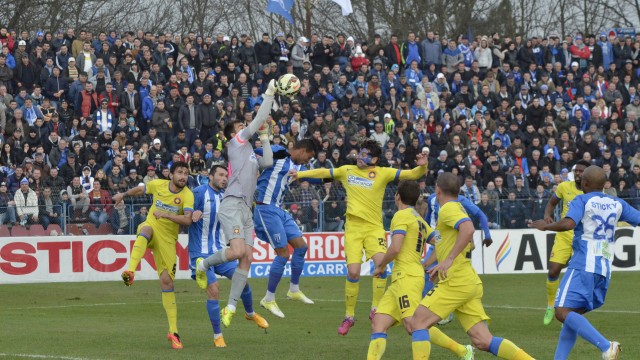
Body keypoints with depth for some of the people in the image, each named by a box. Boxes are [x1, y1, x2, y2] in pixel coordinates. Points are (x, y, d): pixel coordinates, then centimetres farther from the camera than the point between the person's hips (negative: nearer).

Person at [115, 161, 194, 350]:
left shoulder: (187, 195, -11)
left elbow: (187, 220, -26)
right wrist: (123, 194, 29)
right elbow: (140, 189, 19)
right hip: (152, 227, 1)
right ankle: (130, 272, -57)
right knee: (146, 230, -39)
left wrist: (165, 215, -34)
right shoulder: (158, 185, -3)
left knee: (167, 281, -5)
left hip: (168, 239, -1)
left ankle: (173, 331, 1)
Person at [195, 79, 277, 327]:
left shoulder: (251, 155, 27)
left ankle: (231, 307, 1)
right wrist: (269, 94, 10)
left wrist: (265, 138, 22)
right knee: (238, 251, -24)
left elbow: (268, 162, 15)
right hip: (232, 205, -8)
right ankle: (203, 264, 1)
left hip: (246, 209, 8)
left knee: (247, 259, -1)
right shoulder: (237, 141, 6)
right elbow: (259, 120, 3)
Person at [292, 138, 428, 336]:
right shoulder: (346, 171, 10)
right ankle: (349, 316, 8)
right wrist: (298, 174, 19)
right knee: (353, 272, -8)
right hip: (353, 228, 1)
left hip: (374, 227, -1)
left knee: (381, 263, -23)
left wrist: (422, 167, -23)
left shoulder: (383, 173, 1)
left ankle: (375, 309, -7)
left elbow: (411, 175, -4)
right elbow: (323, 173, 20)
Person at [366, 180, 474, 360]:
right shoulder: (420, 219, 21)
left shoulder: (401, 215, -5)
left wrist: (380, 267, -1)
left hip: (406, 277, -10)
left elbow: (395, 248, -15)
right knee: (378, 325, 1)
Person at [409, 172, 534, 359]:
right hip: (469, 282, 9)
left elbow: (468, 229, -27)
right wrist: (442, 267, 26)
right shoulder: (458, 207, 22)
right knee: (483, 341, 1)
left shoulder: (448, 209, -7)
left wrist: (449, 260, -26)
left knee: (417, 322, -6)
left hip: (456, 282, -9)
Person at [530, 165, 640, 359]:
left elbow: (568, 223, -20)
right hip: (605, 269, 7)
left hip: (584, 265, -7)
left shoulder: (582, 201, -3)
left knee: (563, 312, -14)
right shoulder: (617, 204, 13)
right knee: (573, 315, 14)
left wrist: (546, 226, -5)